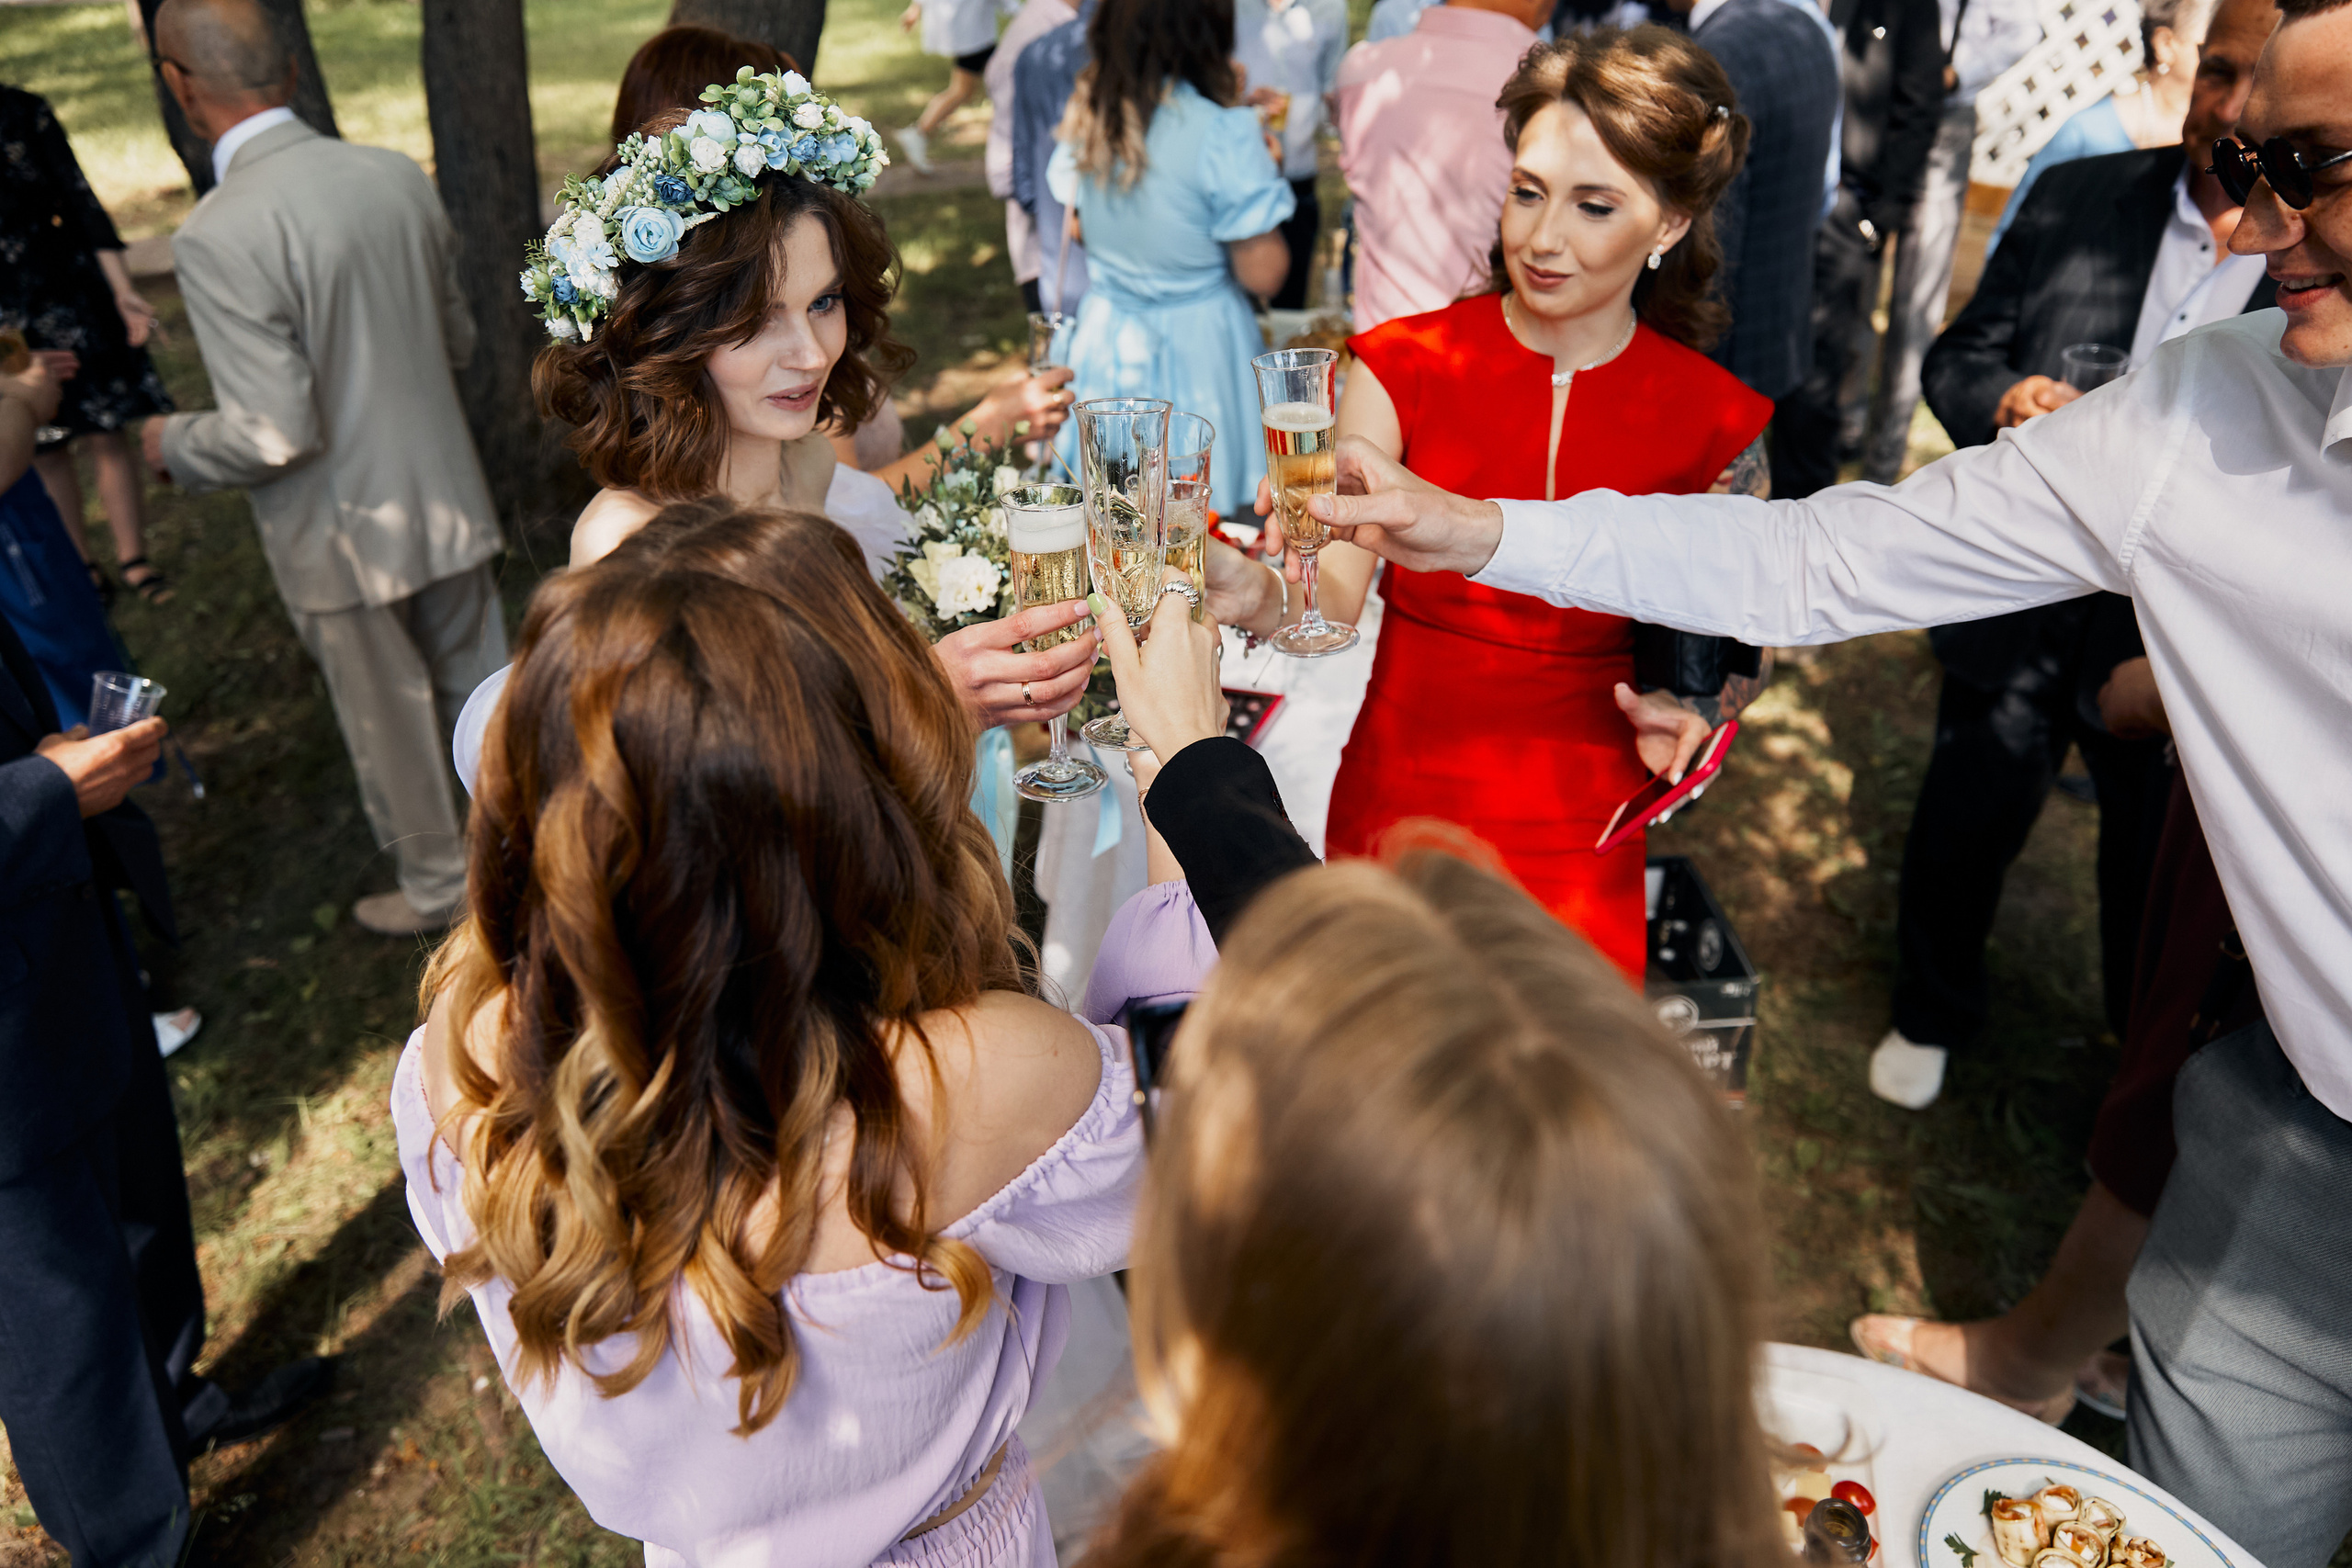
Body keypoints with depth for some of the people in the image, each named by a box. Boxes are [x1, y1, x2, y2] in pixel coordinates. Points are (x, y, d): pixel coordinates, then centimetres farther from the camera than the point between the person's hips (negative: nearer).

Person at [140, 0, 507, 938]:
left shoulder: (216, 238, -23)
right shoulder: (398, 176, -4)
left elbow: (275, 433, -23)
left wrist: (172, 445, -3)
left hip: (345, 537, -5)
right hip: (446, 501, 6)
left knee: (389, 724, 14)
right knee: (480, 690, 20)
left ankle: (438, 886, 33)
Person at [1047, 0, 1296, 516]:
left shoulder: (1086, 111, -2)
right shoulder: (1224, 134, -21)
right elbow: (1262, 274, -17)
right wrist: (1264, 163, -2)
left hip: (1103, 337, 6)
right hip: (1195, 346, -6)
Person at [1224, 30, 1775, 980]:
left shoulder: (1716, 424, -4)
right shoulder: (1402, 368, -6)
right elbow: (1335, 596, -13)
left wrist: (1690, 711, -12)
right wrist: (1261, 598, -34)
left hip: (1579, 848, 1)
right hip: (1390, 812, 0)